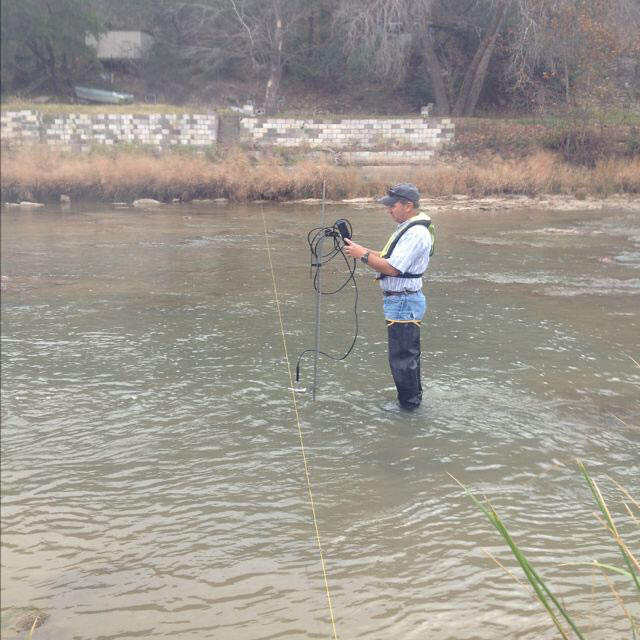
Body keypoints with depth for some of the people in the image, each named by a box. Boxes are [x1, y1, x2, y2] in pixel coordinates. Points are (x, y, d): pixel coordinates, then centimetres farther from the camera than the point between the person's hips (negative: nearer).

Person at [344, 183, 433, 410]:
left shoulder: (416, 233, -21)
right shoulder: (407, 228, 13)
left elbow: (392, 268, -26)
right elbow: (389, 259, 16)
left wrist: (363, 255, -18)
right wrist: (362, 250, 5)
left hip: (404, 303, -11)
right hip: (401, 300, 11)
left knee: (401, 357, 0)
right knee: (407, 354, 20)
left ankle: (408, 402, 12)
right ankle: (413, 397, 33)